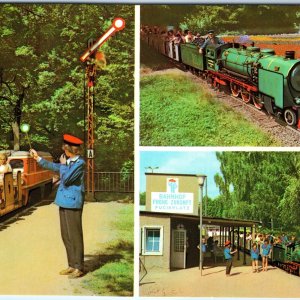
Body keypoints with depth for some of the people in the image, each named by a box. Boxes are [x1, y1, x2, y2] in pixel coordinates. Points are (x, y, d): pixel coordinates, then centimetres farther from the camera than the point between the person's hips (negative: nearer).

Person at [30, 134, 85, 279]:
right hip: (64, 202, 9)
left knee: (75, 236, -4)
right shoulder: (68, 162, 12)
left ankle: (78, 268, 3)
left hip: (72, 203, -9)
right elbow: (53, 166, 30)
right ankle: (72, 265, 21)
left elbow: (66, 179, -20)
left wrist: (63, 164, -6)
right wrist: (38, 158, 34)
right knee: (66, 236, 13)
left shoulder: (79, 163, -14)